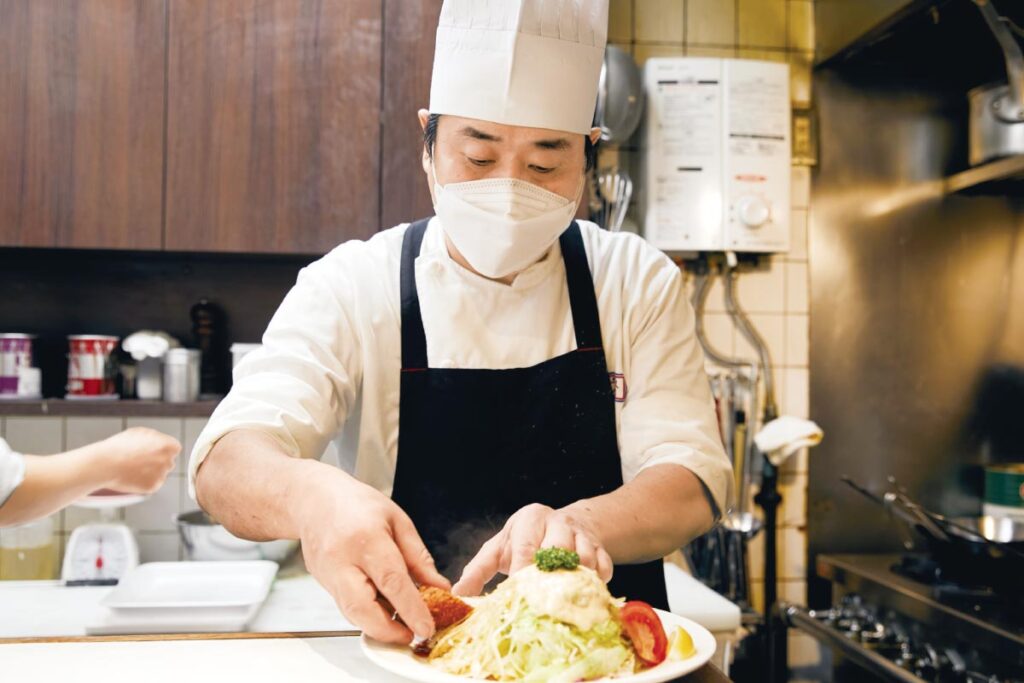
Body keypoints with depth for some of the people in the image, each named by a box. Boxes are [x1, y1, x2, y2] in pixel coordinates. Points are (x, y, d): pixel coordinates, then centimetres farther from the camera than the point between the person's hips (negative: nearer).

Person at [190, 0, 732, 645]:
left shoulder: (639, 282, -2)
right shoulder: (352, 287, -6)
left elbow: (694, 480, -9)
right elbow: (225, 465, -16)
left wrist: (581, 526, -30)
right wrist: (311, 493, -39)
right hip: (413, 654, 0)